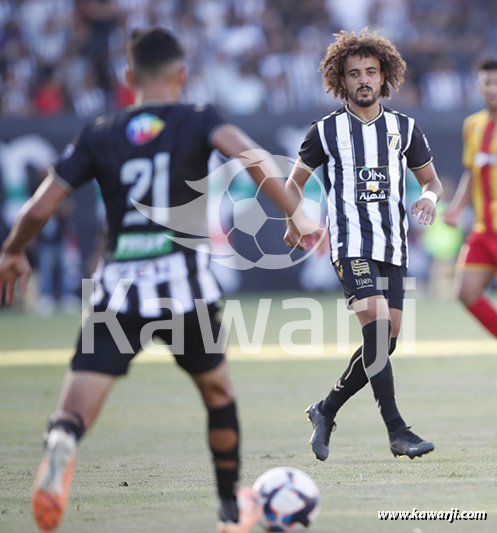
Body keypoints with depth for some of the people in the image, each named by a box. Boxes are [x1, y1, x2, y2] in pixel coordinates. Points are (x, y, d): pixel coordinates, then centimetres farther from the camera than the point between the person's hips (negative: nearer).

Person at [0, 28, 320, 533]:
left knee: (76, 410, -7)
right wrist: (296, 215, -15)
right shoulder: (197, 121, 6)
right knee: (217, 391, 25)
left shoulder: (98, 135, 10)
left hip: (117, 287, 0)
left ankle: (59, 447, -42)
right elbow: (247, 154, -16)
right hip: (183, 281, 0)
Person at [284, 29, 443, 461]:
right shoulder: (326, 130, 2)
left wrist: (430, 198, -7)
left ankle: (325, 412, 20)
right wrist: (294, 222, -8)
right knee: (377, 324, -21)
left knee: (386, 341, 1)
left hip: (394, 247, 4)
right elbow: (296, 180, 12)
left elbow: (431, 180, 18)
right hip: (351, 245, -4)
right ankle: (396, 430, -20)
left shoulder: (405, 128, 9)